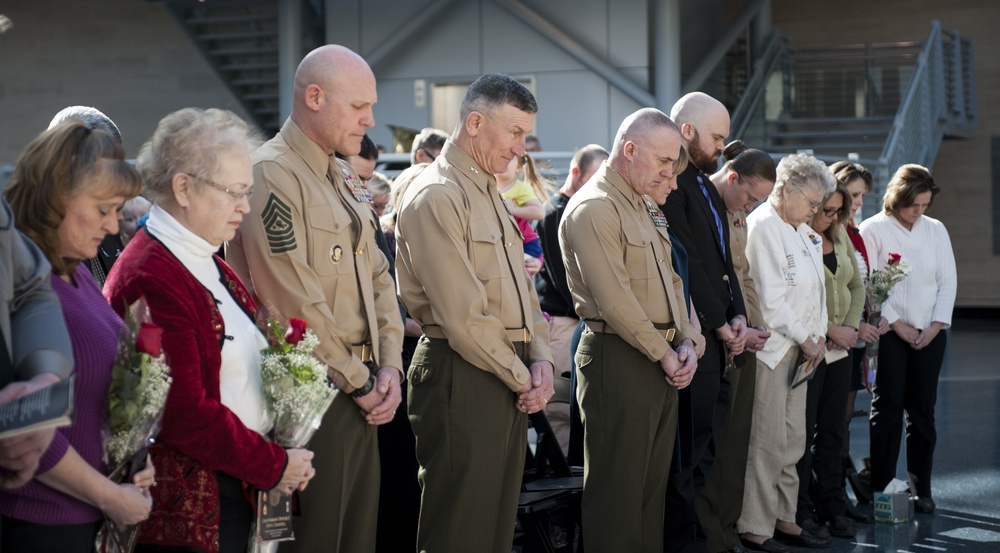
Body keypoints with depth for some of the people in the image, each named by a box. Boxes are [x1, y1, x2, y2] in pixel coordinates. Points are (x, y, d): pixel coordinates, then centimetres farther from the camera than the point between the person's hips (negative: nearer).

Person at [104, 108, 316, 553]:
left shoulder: (211, 267, 13)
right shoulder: (150, 278, -18)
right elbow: (185, 413, -21)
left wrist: (286, 453, 4)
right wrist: (274, 466, -12)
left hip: (238, 493, 9)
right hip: (187, 511, -9)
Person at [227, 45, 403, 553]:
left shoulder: (344, 180, 15)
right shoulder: (272, 175, -15)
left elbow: (378, 277, 18)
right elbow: (296, 304, -19)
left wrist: (389, 366, 3)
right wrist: (359, 381, -12)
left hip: (360, 392, 9)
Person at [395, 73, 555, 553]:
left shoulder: (490, 193, 17)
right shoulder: (436, 196, -13)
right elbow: (463, 315, -18)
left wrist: (539, 360, 3)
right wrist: (521, 377, -10)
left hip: (511, 379, 9)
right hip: (463, 380, -9)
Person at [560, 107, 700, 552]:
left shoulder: (647, 209, 17)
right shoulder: (594, 208, -13)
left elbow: (670, 281, 20)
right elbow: (615, 301, -18)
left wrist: (686, 342, 4)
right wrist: (663, 353, -12)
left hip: (664, 361, 9)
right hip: (619, 360, -9)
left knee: (654, 481, 13)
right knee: (617, 487, -3)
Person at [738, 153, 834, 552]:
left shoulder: (804, 232, 16)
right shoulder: (762, 227, -13)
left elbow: (815, 289, 19)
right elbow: (770, 298, -17)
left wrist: (818, 336, 5)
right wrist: (804, 339, -11)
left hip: (800, 350, 9)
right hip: (771, 348, -9)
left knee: (792, 441, 13)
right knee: (768, 443, -7)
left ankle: (784, 520, 21)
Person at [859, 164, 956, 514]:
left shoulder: (936, 230, 9)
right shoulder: (873, 230, -3)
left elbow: (948, 280, 8)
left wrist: (936, 325, -3)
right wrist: (898, 325, -10)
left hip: (931, 333, 3)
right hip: (890, 332, -3)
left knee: (922, 410, 4)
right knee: (888, 409, -3)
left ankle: (921, 488, 9)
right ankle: (881, 488, 1)